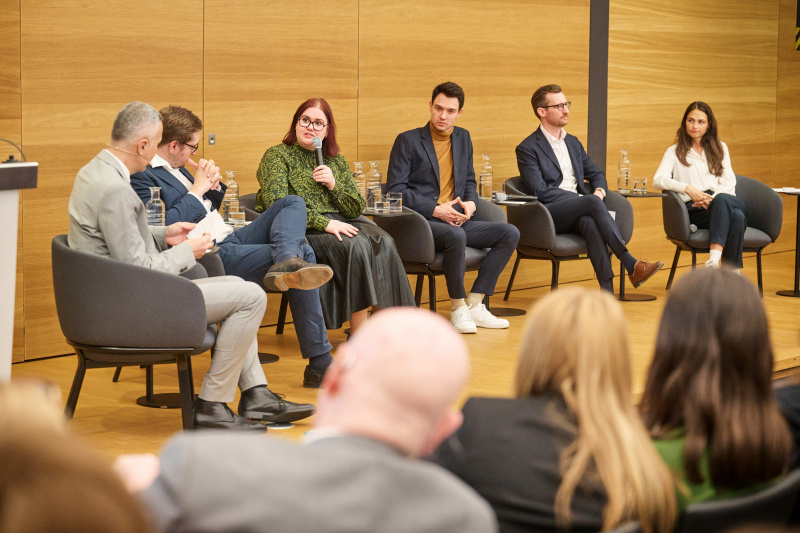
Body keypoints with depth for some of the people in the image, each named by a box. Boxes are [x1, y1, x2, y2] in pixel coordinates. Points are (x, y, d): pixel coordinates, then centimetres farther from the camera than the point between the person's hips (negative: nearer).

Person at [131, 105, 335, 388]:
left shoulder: (176, 168, 20)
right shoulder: (142, 177, -11)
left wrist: (213, 186, 7)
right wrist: (197, 190, -14)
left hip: (229, 239, 11)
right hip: (212, 255, -11)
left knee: (293, 203, -1)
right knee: (303, 252, -18)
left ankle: (288, 263, -33)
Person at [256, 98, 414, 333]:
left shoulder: (337, 161, 22)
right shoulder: (277, 156, 5)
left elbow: (357, 208, 15)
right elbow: (277, 205, -11)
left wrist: (334, 185, -5)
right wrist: (325, 223, -19)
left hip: (337, 224, 6)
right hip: (299, 231, -5)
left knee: (383, 241, -25)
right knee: (355, 246, -32)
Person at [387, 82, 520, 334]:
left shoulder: (463, 138, 17)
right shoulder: (408, 140, -1)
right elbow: (395, 190, -7)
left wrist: (470, 203, 1)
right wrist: (435, 210, -16)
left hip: (455, 221, 7)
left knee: (510, 233, -12)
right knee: (456, 236, -38)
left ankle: (473, 304, -12)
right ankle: (458, 308, -19)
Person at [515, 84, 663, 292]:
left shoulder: (573, 142, 23)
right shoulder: (528, 148, 0)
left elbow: (596, 174, 24)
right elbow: (539, 191, -10)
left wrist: (599, 191, -2)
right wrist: (586, 199, -14)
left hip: (577, 213, 5)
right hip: (549, 215, -5)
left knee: (590, 222, -34)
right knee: (592, 203, -33)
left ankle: (607, 289, -49)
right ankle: (631, 266, -37)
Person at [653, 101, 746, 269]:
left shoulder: (720, 148, 26)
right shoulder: (675, 152, 18)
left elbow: (729, 183, 12)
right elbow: (658, 180, -1)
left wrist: (713, 198, -11)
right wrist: (687, 188, -19)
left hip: (720, 203, 3)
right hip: (692, 209, -3)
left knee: (737, 217, -37)